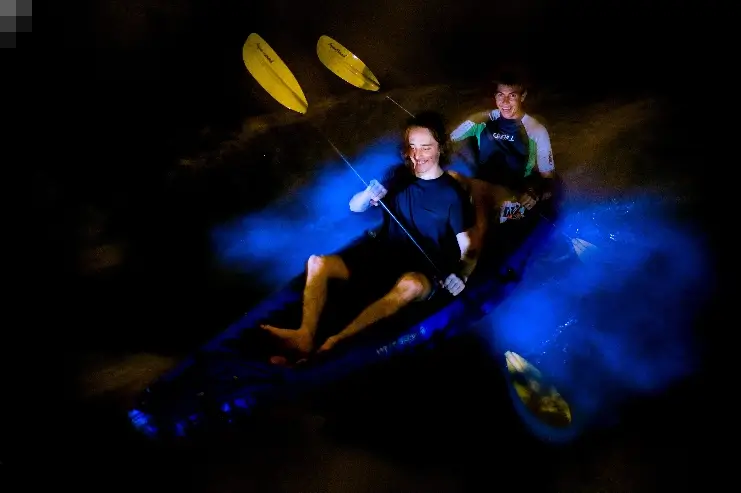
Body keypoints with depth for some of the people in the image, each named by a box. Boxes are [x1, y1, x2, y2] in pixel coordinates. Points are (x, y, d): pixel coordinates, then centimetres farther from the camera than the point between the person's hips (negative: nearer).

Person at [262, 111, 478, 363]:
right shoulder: (398, 176, 8)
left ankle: (333, 343, -48)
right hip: (382, 255, 5)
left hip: (423, 269, -4)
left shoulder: (452, 193, -1)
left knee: (411, 285, -41)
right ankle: (305, 336, -38)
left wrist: (461, 275, -24)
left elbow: (467, 246, -2)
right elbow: (354, 207, 12)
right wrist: (368, 196, -13)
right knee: (317, 263, -17)